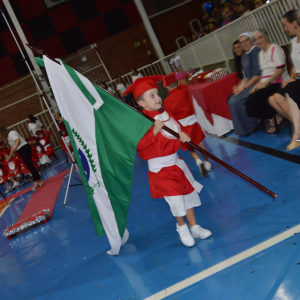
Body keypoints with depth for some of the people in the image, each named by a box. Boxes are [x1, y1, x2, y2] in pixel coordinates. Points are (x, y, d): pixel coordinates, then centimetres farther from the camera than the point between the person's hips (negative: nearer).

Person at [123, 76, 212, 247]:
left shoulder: (166, 114, 3)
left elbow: (178, 129, 14)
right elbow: (137, 143, -28)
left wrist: (182, 135, -8)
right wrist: (154, 131, -34)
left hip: (176, 161, 8)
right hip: (160, 168, -7)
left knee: (188, 193, 14)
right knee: (175, 198, -5)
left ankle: (194, 227, 31)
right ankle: (182, 227, 24)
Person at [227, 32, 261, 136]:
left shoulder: (256, 52, -14)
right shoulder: (244, 56, 13)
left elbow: (258, 75, -19)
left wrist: (244, 87, -16)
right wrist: (240, 87, -1)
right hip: (250, 83, 9)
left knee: (237, 101, -17)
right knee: (232, 101, -1)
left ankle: (249, 127, 0)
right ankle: (245, 128, 7)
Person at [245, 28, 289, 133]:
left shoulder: (275, 48, -7)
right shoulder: (261, 53, 18)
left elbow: (281, 69, -17)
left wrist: (266, 83, -19)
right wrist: (258, 84, 1)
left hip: (278, 83, -8)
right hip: (266, 84, 8)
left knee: (254, 99, -22)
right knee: (250, 99, -13)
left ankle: (274, 120, -3)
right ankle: (274, 119, -2)